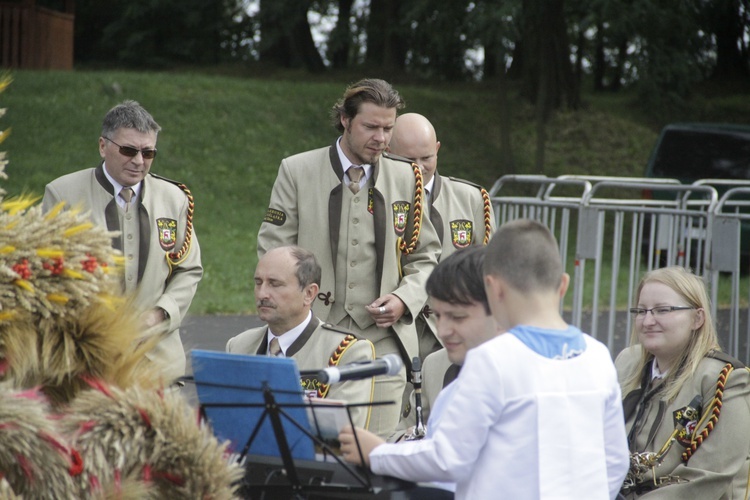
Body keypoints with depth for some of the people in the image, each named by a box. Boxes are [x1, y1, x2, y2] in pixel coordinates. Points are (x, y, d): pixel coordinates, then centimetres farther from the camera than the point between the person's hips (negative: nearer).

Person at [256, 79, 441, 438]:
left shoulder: (406, 180, 10)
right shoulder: (297, 172, 4)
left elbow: (425, 258, 17)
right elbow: (273, 252, 4)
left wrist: (404, 300, -3)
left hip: (382, 343, 1)